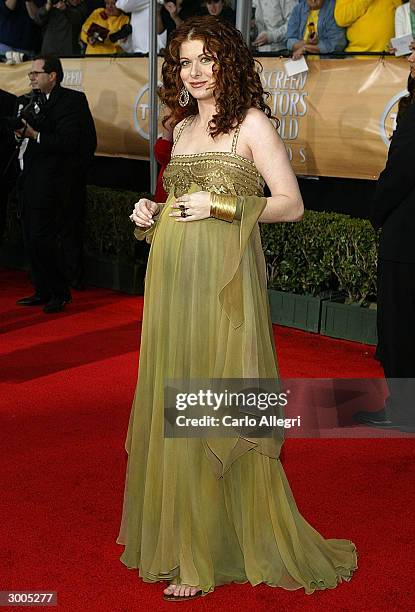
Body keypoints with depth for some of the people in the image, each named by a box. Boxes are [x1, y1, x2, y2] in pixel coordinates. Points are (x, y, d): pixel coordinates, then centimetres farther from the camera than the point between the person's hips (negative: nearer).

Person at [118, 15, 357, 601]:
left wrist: (221, 206, -16)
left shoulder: (251, 121, -3)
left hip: (222, 278, -7)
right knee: (174, 404, 9)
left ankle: (214, 550, 7)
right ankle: (181, 530, 22)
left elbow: (291, 204, -7)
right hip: (172, 273, 7)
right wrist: (151, 213, 6)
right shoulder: (183, 126, 17)